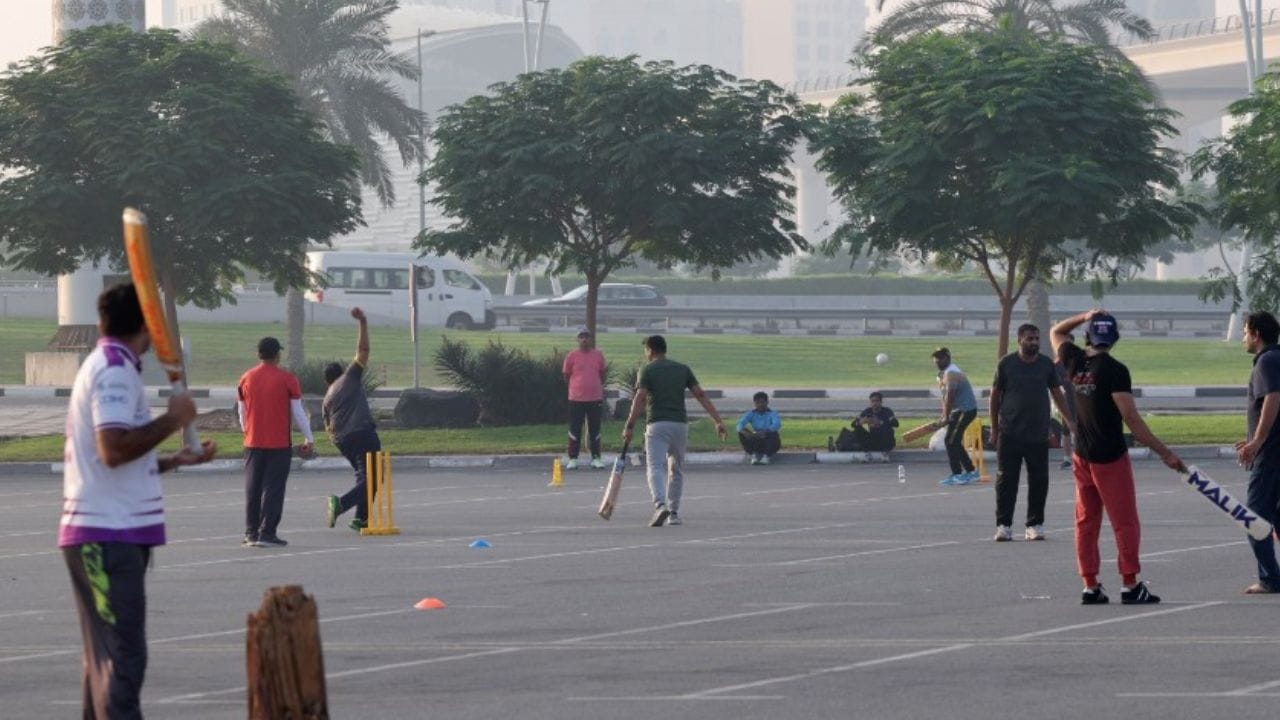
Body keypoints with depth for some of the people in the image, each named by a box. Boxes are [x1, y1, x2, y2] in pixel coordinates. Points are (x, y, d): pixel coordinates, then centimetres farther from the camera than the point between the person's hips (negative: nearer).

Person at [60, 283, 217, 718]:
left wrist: (177, 460, 21)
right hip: (109, 537, -10)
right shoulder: (116, 371, -13)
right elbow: (114, 449, -26)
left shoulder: (104, 367, 18)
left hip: (104, 536, 10)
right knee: (122, 658, -14)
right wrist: (172, 420, -16)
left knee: (105, 657, 14)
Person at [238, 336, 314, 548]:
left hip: (253, 443, 3)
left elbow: (242, 413, 12)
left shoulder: (246, 379, 4)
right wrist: (309, 438, 5)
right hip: (279, 443, -3)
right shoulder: (287, 379, -6)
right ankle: (267, 534, -6)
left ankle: (251, 534, 9)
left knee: (252, 489, 10)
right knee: (273, 488, -1)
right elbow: (297, 412, -5)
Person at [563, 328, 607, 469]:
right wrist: (577, 385, -1)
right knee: (575, 430, 2)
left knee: (595, 430, 7)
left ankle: (596, 458, 14)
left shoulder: (598, 355, 6)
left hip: (595, 398, 2)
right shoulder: (571, 356, -1)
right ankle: (573, 459, 9)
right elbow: (566, 376, 7)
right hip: (576, 399, -2)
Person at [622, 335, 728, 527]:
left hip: (657, 425, -4)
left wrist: (629, 426, -11)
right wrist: (718, 421, 4)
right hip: (680, 424, 4)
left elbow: (640, 398, -10)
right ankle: (674, 513, 20)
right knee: (676, 470, 19)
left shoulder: (647, 370, 2)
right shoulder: (682, 369, 13)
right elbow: (701, 395, 7)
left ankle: (660, 505, -33)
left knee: (654, 468, -10)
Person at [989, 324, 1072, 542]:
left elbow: (1057, 394, 13)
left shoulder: (1046, 364, 6)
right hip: (1009, 434, -2)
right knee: (1006, 479, -2)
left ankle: (1035, 525, 11)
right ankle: (1004, 525, 3)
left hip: (1039, 434, 2)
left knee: (1039, 480, 3)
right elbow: (995, 395, 6)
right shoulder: (1006, 363, 0)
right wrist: (994, 427, 4)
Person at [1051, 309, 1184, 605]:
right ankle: (1130, 586, 1)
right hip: (1111, 458, -6)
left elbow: (1056, 332, 23)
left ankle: (1090, 586, 11)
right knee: (1125, 523, 1)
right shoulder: (1114, 370, -16)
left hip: (1081, 456, 6)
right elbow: (1131, 419, -21)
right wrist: (1165, 453, -20)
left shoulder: (1075, 361, 0)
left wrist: (1085, 317, 17)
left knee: (1086, 523, 11)